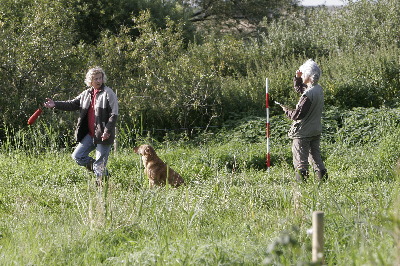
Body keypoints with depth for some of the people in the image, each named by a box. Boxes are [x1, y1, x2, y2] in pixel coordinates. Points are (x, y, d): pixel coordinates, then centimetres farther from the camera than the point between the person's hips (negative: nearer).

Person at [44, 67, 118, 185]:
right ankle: (100, 172, 19)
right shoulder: (86, 94, 12)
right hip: (90, 134, 7)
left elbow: (113, 114, -13)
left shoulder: (108, 93, -9)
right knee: (77, 156, 7)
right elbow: (72, 104, 12)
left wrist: (107, 131, -21)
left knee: (100, 164, -4)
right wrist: (55, 104, 0)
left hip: (103, 135, -7)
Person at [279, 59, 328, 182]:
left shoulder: (308, 95, -24)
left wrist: (286, 110, -6)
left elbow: (297, 115, -23)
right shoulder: (319, 89, 4)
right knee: (315, 156, 17)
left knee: (300, 160, -1)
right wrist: (298, 78, 5)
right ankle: (323, 177, 17)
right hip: (316, 131, 9)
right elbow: (299, 89, 22)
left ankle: (302, 180, -1)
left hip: (303, 132, -9)